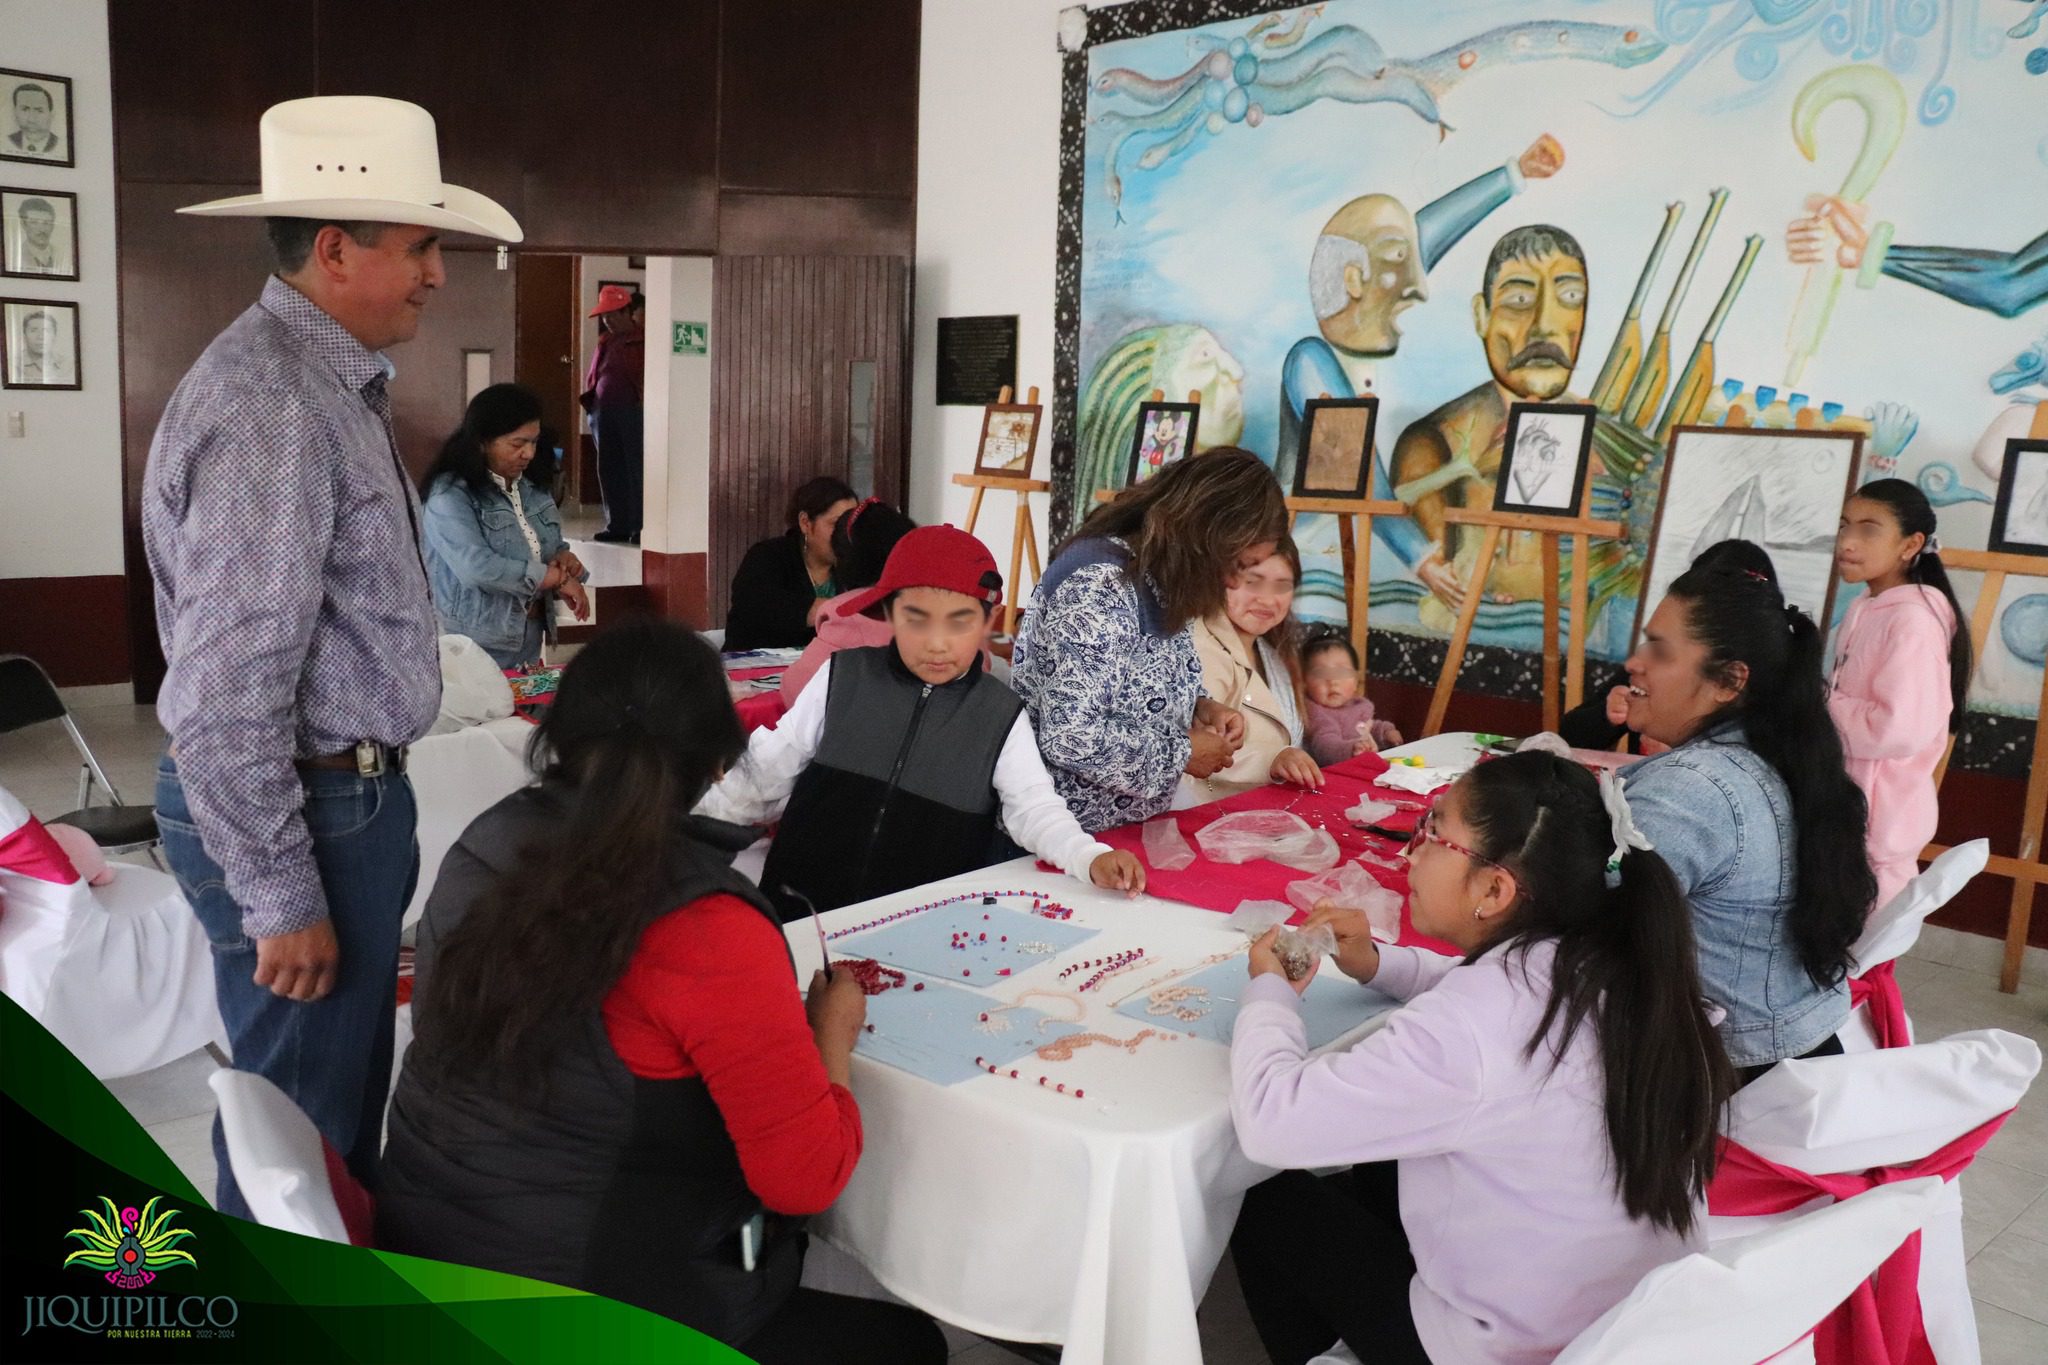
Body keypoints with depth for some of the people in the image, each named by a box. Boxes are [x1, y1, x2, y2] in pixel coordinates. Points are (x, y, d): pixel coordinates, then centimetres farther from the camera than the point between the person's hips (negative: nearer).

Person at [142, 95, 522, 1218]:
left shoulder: (333, 382, 11)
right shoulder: (270, 408, -23)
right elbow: (227, 691, -25)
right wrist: (281, 900, -20)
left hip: (349, 787, 10)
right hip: (298, 810, -10)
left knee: (351, 1086, 23)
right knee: (300, 1121, 5)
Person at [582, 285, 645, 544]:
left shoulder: (644, 339, -4)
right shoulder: (605, 341, 17)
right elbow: (593, 375, 23)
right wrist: (591, 400, 11)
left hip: (633, 412, -7)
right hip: (604, 412, 7)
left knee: (637, 469, -4)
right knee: (609, 471, 9)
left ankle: (641, 528, -1)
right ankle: (617, 525, 16)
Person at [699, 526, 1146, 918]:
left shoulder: (1002, 715, 2)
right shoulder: (841, 678, 2)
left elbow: (1034, 808, -4)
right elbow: (766, 772, 9)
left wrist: (1091, 858, -23)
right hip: (804, 911, 0)